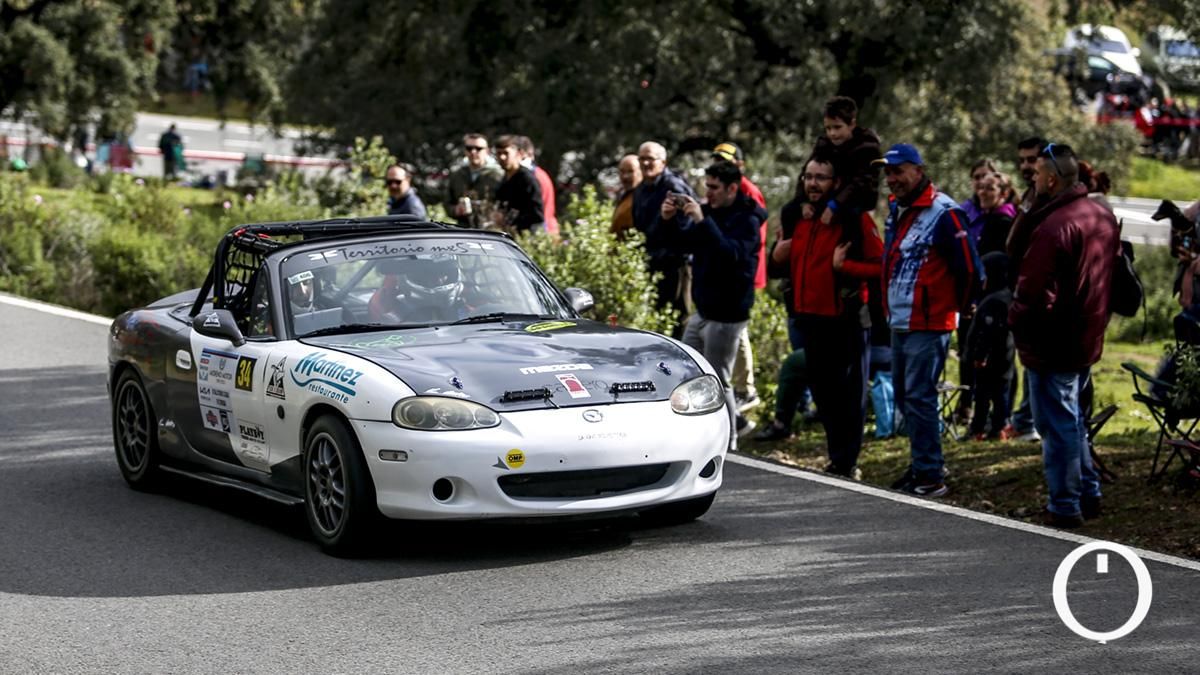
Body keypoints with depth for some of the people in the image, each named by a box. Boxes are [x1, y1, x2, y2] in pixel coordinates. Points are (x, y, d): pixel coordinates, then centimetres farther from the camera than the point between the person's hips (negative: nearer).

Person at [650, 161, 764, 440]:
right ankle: (736, 421, 26)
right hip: (703, 310, 9)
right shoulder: (709, 212, 10)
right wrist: (666, 219, -7)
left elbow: (732, 254, -31)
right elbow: (679, 243, 13)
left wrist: (703, 222, -34)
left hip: (727, 315, -9)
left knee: (718, 381, -4)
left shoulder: (747, 220, -13)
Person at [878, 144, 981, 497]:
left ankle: (930, 475, -5)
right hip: (899, 323, 9)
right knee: (904, 396, 12)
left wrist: (953, 307, -2)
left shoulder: (944, 213, -14)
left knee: (919, 398, -9)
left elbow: (969, 269, -14)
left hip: (929, 325, -9)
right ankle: (921, 465, 22)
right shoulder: (896, 210, 13)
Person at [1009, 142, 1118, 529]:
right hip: (1088, 339, 9)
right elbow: (1111, 274, 16)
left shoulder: (1054, 226, -24)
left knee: (1057, 423, 0)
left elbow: (1034, 290, -24)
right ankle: (1088, 494, 28)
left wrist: (1015, 320, -7)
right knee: (1072, 417, 22)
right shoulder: (1104, 217, 7)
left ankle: (1064, 507, 5)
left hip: (1054, 344, -9)